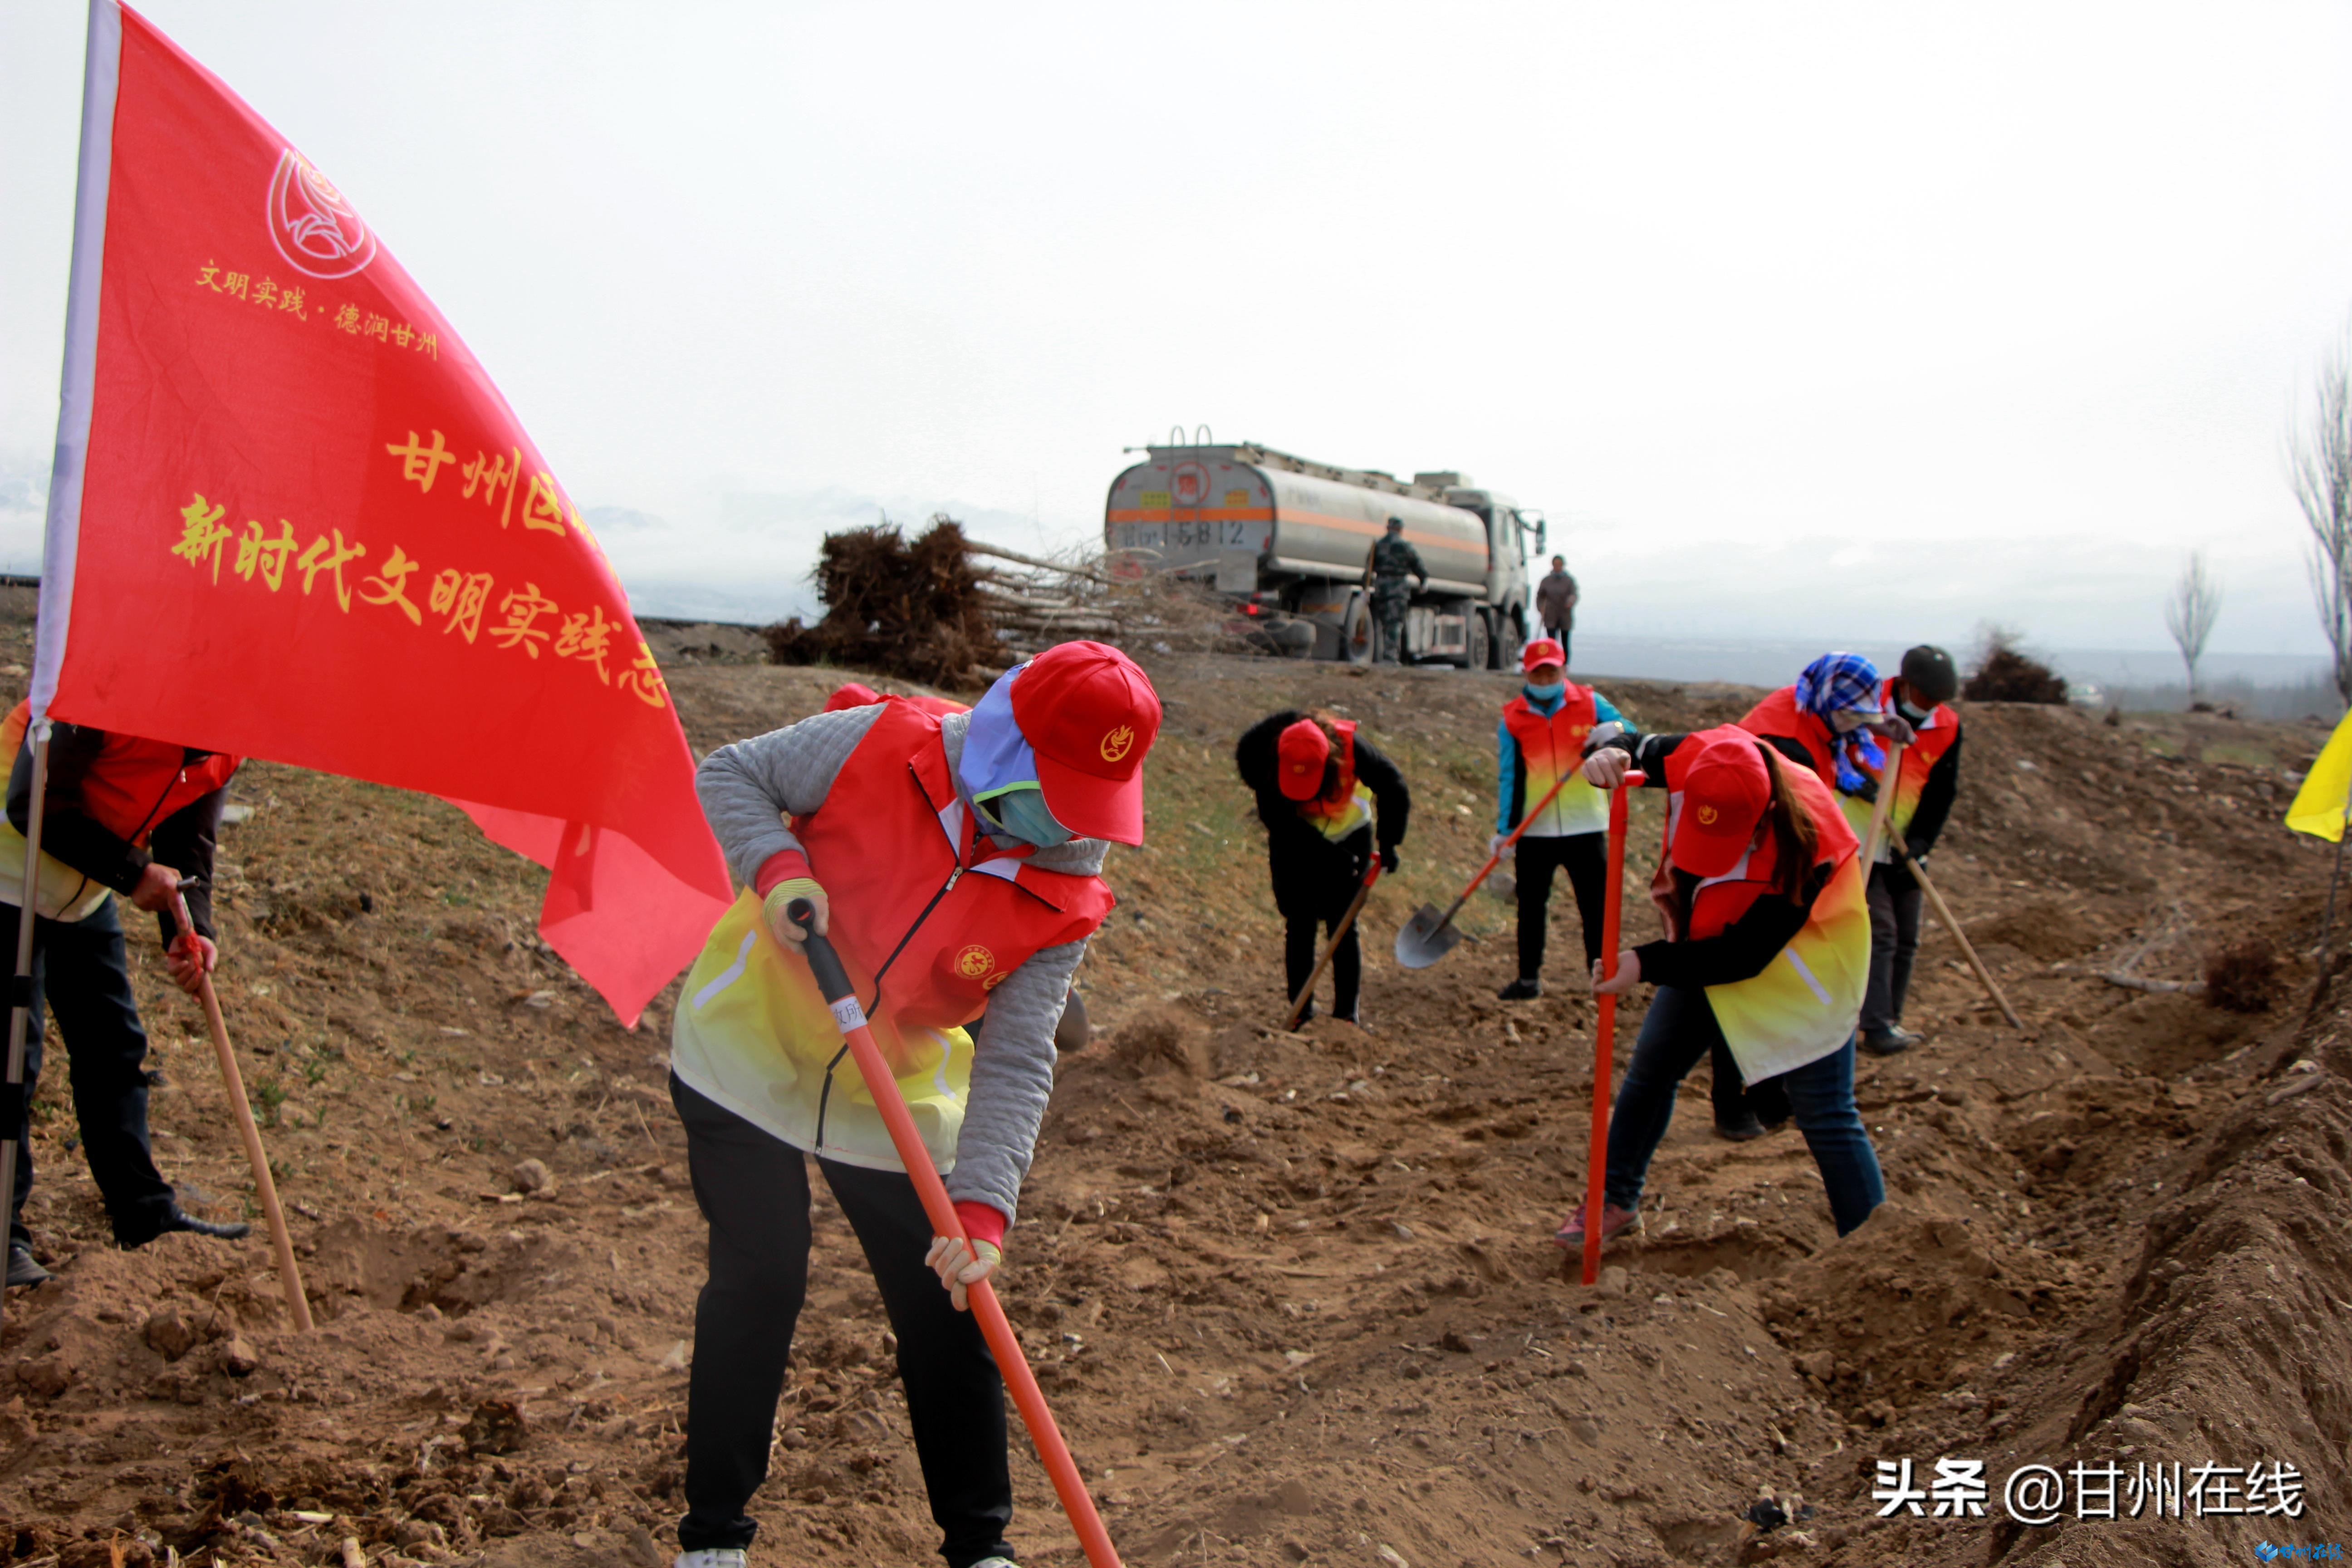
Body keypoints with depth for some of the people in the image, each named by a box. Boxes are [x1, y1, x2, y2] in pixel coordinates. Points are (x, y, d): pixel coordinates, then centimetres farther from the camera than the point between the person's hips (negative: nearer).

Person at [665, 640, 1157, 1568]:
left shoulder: (1065, 904, -15)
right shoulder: (878, 749, -20)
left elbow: (1015, 1064, -17)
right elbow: (727, 777, -10)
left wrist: (982, 1207, -29)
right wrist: (777, 866, -29)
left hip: (897, 1101, 3)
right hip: (749, 1051, -2)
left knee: (949, 1304, 4)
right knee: (759, 1283, -1)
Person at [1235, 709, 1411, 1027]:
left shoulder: (1350, 746, -30)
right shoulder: (1270, 765, -29)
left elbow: (1394, 789, -17)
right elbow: (1279, 823, -23)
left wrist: (1388, 842, -18)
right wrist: (1330, 857, -26)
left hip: (1349, 837, 0)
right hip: (1295, 845, 0)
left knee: (1342, 927, -3)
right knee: (1299, 926, 0)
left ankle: (1347, 1016, 3)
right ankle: (1301, 1015, 8)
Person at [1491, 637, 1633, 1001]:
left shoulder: (1590, 704, 2)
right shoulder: (1512, 719, 2)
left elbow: (1631, 735, 1)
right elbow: (1508, 776, 2)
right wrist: (1503, 829, -3)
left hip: (1585, 826, 0)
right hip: (1533, 831, 1)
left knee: (1596, 906, 4)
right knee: (1531, 906, 9)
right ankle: (1529, 978, 21)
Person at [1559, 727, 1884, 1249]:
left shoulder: (1804, 844, -38)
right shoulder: (1698, 760, -27)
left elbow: (1742, 957, -32)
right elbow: (1636, 751, -10)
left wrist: (1648, 965, -36)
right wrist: (1605, 757, -35)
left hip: (1798, 969, -6)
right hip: (1712, 947, 6)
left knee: (1825, 1116, -7)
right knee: (1650, 1069, 13)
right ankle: (1616, 1202, 30)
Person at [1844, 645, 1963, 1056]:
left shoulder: (1948, 726, -1)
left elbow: (1942, 792, -1)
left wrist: (1919, 842, -12)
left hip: (1905, 851, 5)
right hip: (1858, 844, -5)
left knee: (1905, 940, 9)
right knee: (1879, 933, -13)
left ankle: (1889, 1021, 20)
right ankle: (1877, 1027, -13)